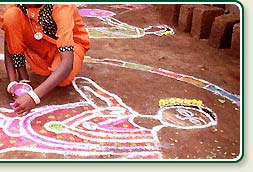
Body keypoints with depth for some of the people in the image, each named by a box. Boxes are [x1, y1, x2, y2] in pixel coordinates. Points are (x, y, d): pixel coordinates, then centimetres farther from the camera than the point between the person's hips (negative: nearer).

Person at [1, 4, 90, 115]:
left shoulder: (61, 6, -33)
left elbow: (67, 62, -40)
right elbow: (9, 43, -10)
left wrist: (34, 96, -48)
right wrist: (12, 81, -24)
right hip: (40, 44, 4)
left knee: (64, 79, -36)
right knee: (11, 16, -23)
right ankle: (23, 78, -10)